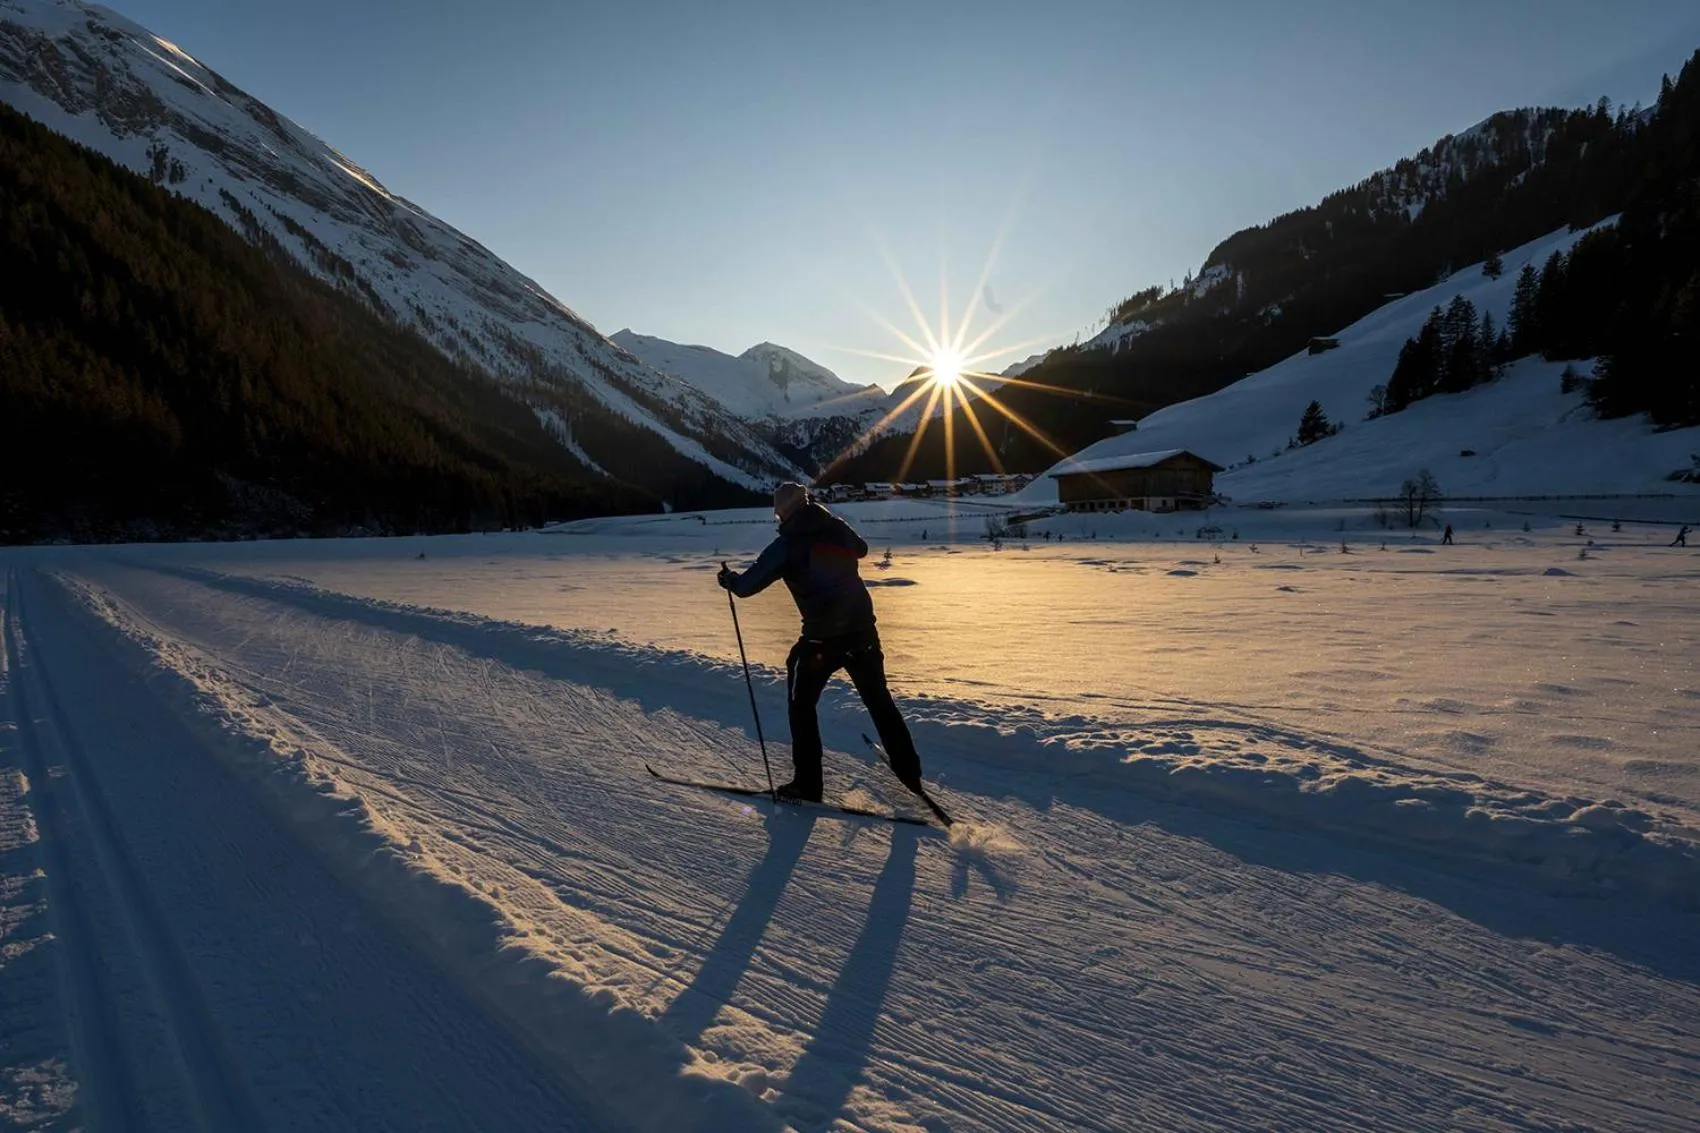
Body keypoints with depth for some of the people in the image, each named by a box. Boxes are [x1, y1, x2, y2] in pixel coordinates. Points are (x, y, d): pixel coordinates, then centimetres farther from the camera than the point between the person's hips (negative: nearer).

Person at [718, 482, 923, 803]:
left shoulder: (786, 545, -7)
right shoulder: (837, 527, 4)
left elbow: (748, 585, -2)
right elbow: (861, 549, 26)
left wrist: (729, 579, 19)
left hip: (821, 638, -4)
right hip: (862, 629, 5)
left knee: (802, 704, 15)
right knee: (879, 700, 20)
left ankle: (807, 784, 15)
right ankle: (909, 772, 26)